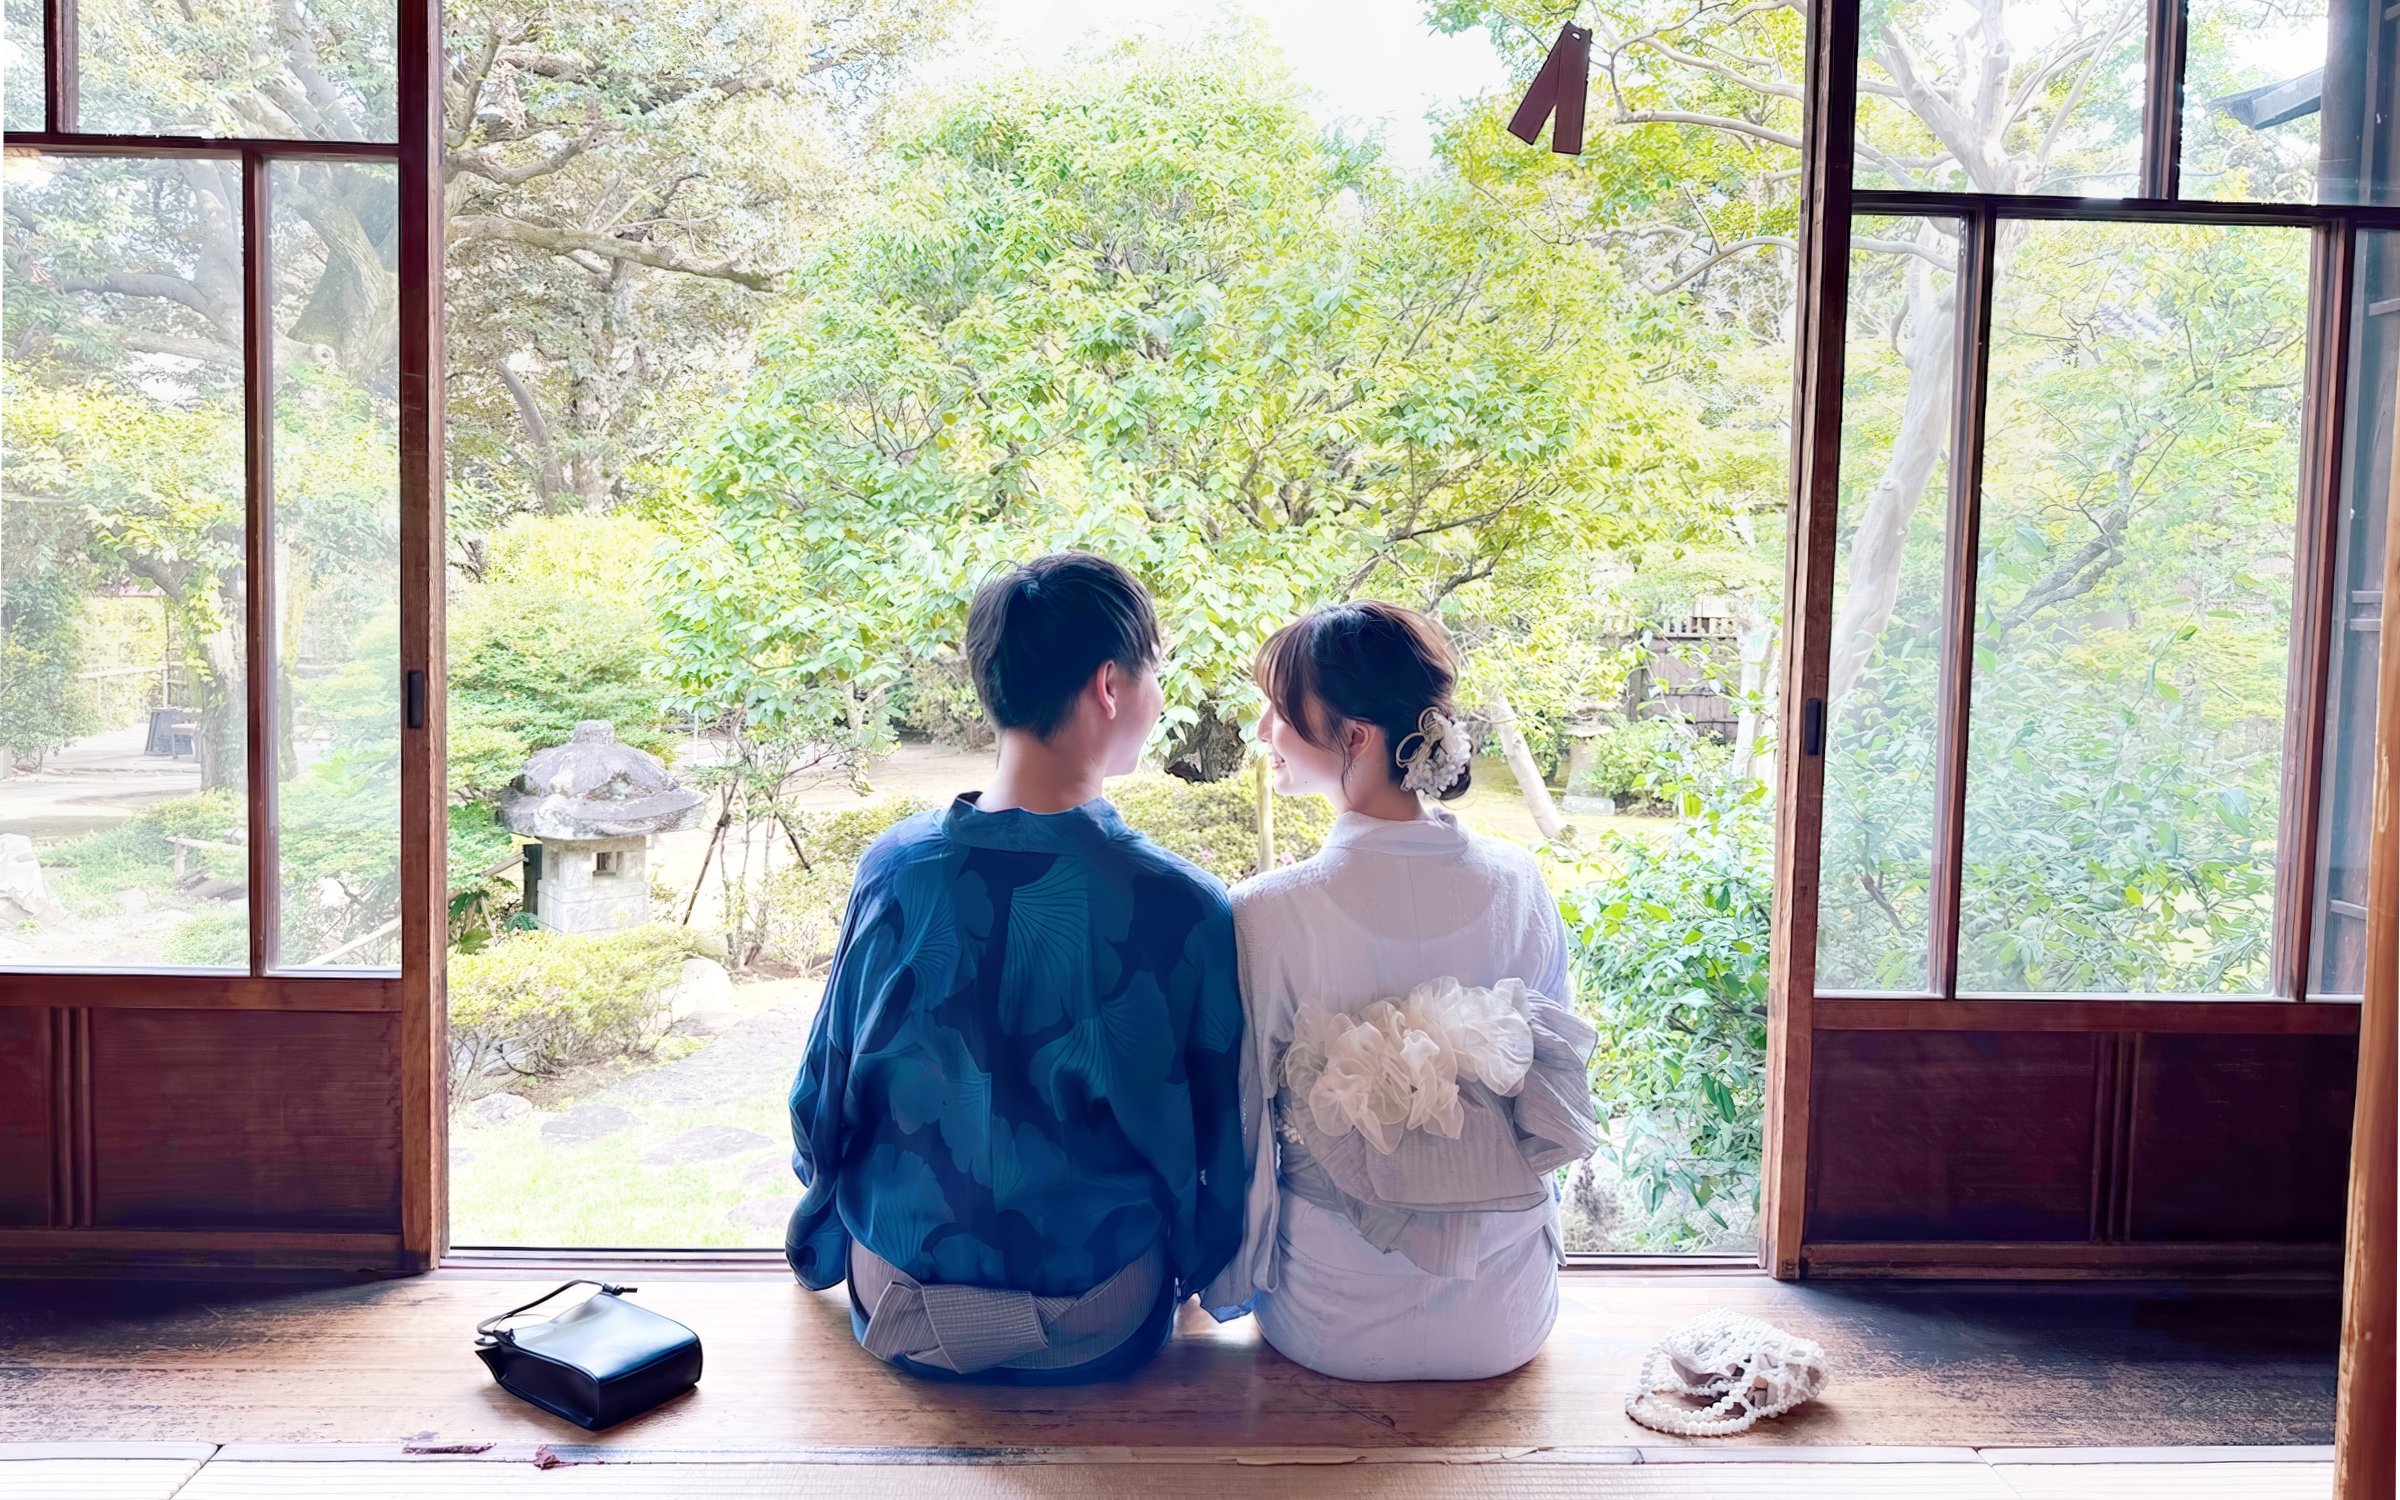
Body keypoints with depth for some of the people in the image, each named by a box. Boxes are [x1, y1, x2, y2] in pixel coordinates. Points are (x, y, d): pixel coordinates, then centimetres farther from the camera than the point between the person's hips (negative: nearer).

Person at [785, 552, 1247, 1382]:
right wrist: (1193, 1269, 14)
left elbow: (822, 1101, -1)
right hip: (1099, 1336, -1)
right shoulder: (1184, 906, -20)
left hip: (901, 1321, 2)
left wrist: (827, 1237, 20)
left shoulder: (892, 870, -14)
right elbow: (1226, 1153, -8)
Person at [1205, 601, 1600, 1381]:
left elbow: (1237, 1131, -11)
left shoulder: (1266, 913, -22)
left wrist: (1234, 1282, 8)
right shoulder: (1517, 884, -11)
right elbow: (1558, 1091, 3)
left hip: (1333, 1324, -2)